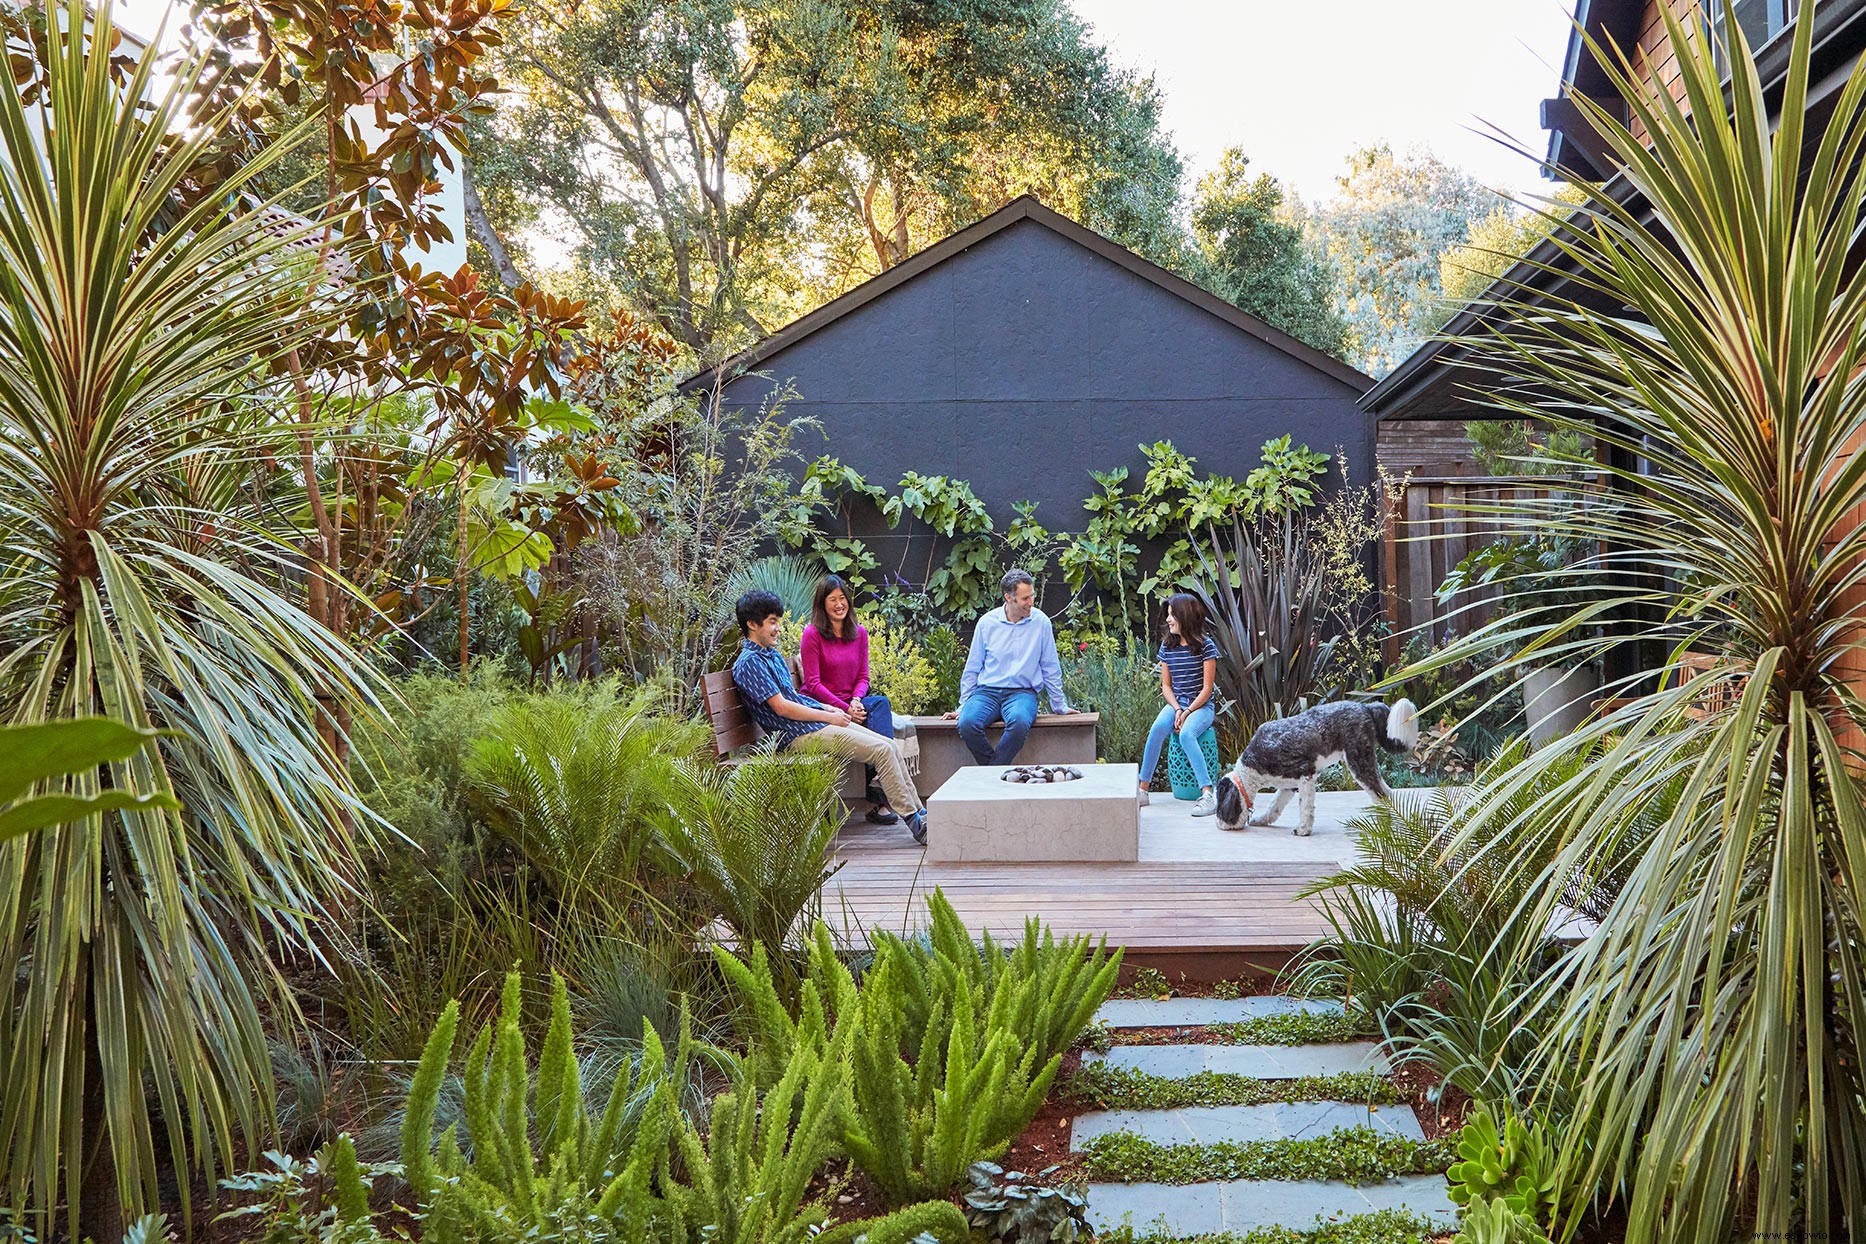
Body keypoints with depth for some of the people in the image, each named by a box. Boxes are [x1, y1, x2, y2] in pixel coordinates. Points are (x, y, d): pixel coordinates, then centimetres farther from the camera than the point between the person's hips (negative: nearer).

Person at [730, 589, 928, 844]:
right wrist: (828, 717, -12)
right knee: (882, 750, -16)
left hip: (817, 722, 10)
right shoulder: (749, 662, -12)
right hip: (800, 735, -10)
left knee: (891, 746, 1)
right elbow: (781, 707, -17)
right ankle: (915, 821, -10)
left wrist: (829, 708, 9)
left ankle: (918, 812, 3)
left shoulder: (773, 655, 18)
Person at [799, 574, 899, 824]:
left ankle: (878, 787, -35)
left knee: (881, 703, -27)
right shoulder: (812, 633, -5)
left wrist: (856, 700, -10)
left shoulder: (859, 632, 13)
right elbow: (813, 684, -9)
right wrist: (845, 709, -18)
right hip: (820, 707, -5)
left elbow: (863, 676, 13)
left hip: (851, 704, 5)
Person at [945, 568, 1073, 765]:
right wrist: (963, 706, 11)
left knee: (1019, 722, -37)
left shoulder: (1040, 621, 1)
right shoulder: (987, 622, 3)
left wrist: (1059, 705, 13)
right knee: (966, 723, -31)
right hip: (986, 691, 1)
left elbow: (1051, 668, 11)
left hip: (1022, 692, -1)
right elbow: (972, 669, 13)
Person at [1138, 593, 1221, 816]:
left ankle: (1208, 794, -36)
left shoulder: (1205, 646, -7)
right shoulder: (1167, 646, 8)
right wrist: (1177, 709, -9)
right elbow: (1166, 685, 8)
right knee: (1158, 727, -28)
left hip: (1201, 706, -4)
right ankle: (1142, 789, -24)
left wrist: (1188, 712, -17)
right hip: (1175, 704, 4)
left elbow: (1207, 688, -8)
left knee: (1186, 734, -34)